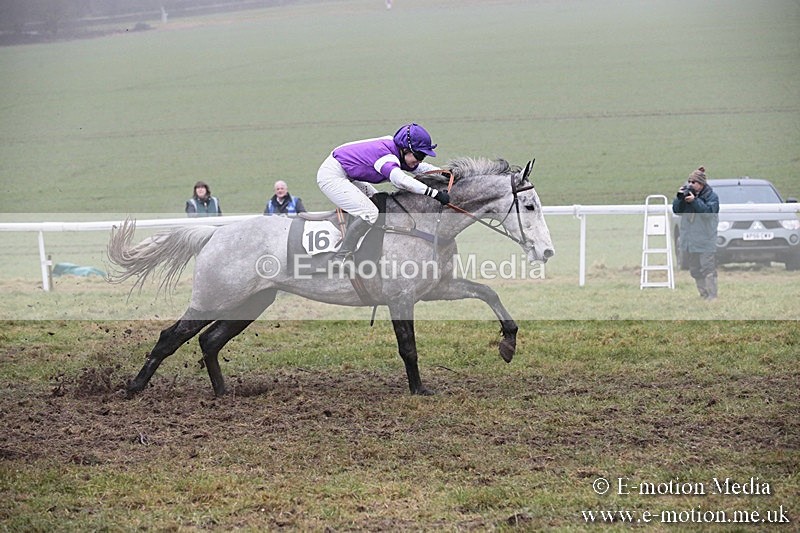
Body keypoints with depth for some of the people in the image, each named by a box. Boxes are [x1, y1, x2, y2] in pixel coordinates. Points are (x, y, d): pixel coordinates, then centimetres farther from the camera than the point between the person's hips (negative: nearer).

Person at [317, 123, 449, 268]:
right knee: (370, 213, -19)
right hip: (331, 176, -11)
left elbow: (418, 167, 19)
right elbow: (401, 180, -46)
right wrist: (435, 193, -46)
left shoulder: (394, 148, 2)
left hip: (345, 174, 11)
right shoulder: (385, 155, -27)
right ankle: (340, 259, -16)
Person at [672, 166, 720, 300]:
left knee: (708, 269, -11)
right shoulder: (688, 193, 11)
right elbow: (676, 210, 7)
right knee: (695, 270, 10)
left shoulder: (711, 196, -3)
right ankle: (703, 294, 19)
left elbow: (709, 211, -18)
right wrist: (680, 198, -10)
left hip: (705, 240, -6)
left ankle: (712, 296, -10)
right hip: (690, 241, 6)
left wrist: (695, 201, -23)